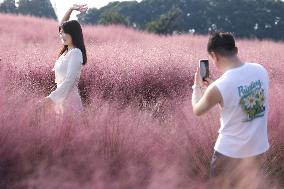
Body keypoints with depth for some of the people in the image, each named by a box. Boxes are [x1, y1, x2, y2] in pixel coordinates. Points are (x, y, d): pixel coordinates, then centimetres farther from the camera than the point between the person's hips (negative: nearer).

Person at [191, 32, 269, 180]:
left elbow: (197, 111, -4)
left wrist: (197, 85, 10)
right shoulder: (260, 70, -9)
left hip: (230, 151, -5)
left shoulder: (218, 87, -25)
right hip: (258, 146, 5)